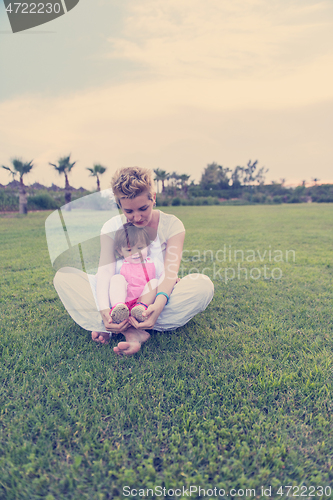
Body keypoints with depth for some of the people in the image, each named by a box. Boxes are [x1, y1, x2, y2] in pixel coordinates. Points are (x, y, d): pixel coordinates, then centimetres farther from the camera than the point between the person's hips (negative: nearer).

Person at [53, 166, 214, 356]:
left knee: (203, 285, -30)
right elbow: (106, 271, -16)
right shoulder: (112, 227, -4)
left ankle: (125, 326, -27)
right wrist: (104, 310, -34)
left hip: (157, 297, -1)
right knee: (63, 277, -16)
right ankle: (131, 332, -31)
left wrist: (159, 304, -40)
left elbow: (170, 271, -21)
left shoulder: (171, 225, -8)